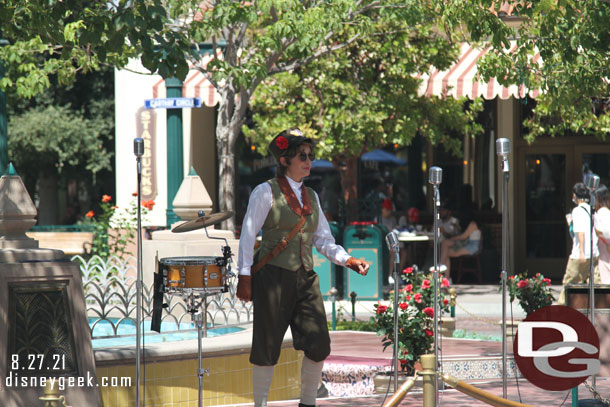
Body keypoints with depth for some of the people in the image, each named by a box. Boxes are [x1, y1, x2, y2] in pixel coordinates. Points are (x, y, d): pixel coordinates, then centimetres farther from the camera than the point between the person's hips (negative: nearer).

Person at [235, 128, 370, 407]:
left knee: (319, 345, -4)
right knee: (267, 347, -3)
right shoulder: (266, 192, -2)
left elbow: (322, 240, 16)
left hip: (305, 278, 5)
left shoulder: (311, 197, 16)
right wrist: (244, 277, -10)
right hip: (273, 277, -5)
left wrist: (348, 260, -1)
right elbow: (248, 234, -4)